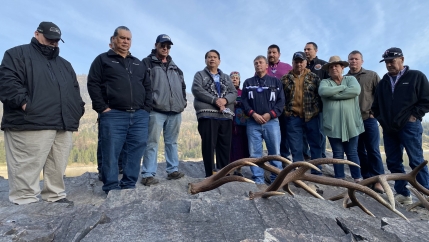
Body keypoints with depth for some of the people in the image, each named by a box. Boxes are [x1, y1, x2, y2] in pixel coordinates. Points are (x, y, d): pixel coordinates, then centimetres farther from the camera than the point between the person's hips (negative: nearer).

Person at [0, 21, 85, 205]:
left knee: (57, 168, 10)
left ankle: (56, 197, 21)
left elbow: (75, 91, 27)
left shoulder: (64, 64, 27)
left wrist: (78, 110, 12)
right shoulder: (18, 54, 7)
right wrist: (23, 103, -18)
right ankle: (25, 203, 3)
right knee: (27, 169, -5)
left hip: (64, 126, 6)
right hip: (31, 125, -6)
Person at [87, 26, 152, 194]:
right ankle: (112, 189, 8)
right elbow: (93, 84, 0)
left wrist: (146, 108, 7)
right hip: (113, 115, -4)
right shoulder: (103, 59, 9)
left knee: (135, 153, 3)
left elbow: (147, 87, 19)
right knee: (111, 154, -3)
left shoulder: (138, 63, 22)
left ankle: (129, 186, 14)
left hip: (139, 116, 4)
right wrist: (102, 108, -9)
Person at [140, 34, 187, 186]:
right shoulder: (147, 63, 5)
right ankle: (148, 174, 0)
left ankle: (173, 170, 19)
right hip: (156, 110, -6)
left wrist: (183, 102, 14)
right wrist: (150, 101, -12)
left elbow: (182, 86, 25)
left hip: (175, 111, 6)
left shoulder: (175, 67, 23)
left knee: (172, 142, 11)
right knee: (152, 143, -5)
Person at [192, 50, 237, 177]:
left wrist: (225, 100, -12)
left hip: (226, 116, 4)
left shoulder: (226, 77, 24)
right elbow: (197, 90, -7)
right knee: (208, 145, -4)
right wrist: (215, 100, -15)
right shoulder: (200, 75, 12)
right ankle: (210, 175, 4)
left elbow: (234, 93, 11)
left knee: (225, 146, 4)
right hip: (207, 115, -4)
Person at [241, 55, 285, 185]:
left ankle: (277, 179, 10)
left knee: (275, 152, -1)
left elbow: (281, 101, 5)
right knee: (254, 152, 0)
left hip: (271, 121, 0)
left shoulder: (275, 81, 12)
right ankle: (258, 179, 7)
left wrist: (270, 114, -9)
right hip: (253, 122, 1)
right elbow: (244, 101, 6)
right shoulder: (248, 82, 15)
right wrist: (253, 114, -9)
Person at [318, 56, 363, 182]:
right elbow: (323, 92, -17)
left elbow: (356, 90, -14)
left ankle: (358, 180, 22)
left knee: (352, 153, 10)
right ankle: (340, 180, 20)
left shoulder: (351, 79, 7)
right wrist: (343, 87, -10)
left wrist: (333, 94, -13)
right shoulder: (325, 82, 7)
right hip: (333, 125, 0)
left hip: (350, 124, 0)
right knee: (337, 154, 9)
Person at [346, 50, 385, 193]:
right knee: (359, 151, 8)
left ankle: (378, 180, 6)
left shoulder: (372, 75, 4)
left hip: (369, 119, -2)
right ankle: (367, 178, 18)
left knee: (373, 150, -1)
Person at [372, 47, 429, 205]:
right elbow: (375, 105, 21)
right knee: (393, 162, 6)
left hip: (409, 127, -5)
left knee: (416, 161, -4)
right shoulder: (383, 82, 16)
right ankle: (403, 194, 16)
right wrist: (381, 119, 11)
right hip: (388, 129, 5)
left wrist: (414, 116, -8)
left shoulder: (416, 76, 3)